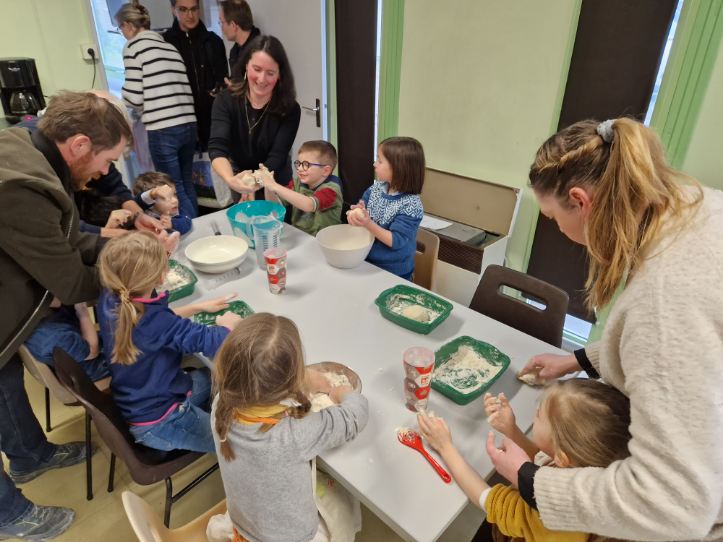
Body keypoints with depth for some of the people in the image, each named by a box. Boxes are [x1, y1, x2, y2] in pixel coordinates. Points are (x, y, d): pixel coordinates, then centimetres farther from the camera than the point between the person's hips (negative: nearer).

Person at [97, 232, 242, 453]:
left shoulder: (109, 300, -13)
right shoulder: (156, 324, -37)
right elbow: (213, 341, -31)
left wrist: (198, 307, 5)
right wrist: (227, 324, -9)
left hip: (132, 404, 8)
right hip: (156, 423, -8)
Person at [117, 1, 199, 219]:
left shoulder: (133, 46, 1)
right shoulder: (169, 46, 17)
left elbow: (134, 96, -5)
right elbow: (181, 87, 14)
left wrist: (123, 95, 19)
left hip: (163, 129, -6)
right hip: (188, 124, 6)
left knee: (175, 190, 2)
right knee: (187, 185, 16)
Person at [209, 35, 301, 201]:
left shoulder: (290, 110, -20)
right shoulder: (226, 99, -18)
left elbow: (277, 157, -27)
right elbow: (217, 147, -30)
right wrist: (230, 180, -51)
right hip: (237, 188, 2)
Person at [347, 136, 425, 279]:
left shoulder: (411, 205, -19)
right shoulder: (375, 189, 0)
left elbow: (395, 241, -21)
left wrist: (368, 224, -31)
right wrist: (355, 214, -17)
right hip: (366, 261, 6)